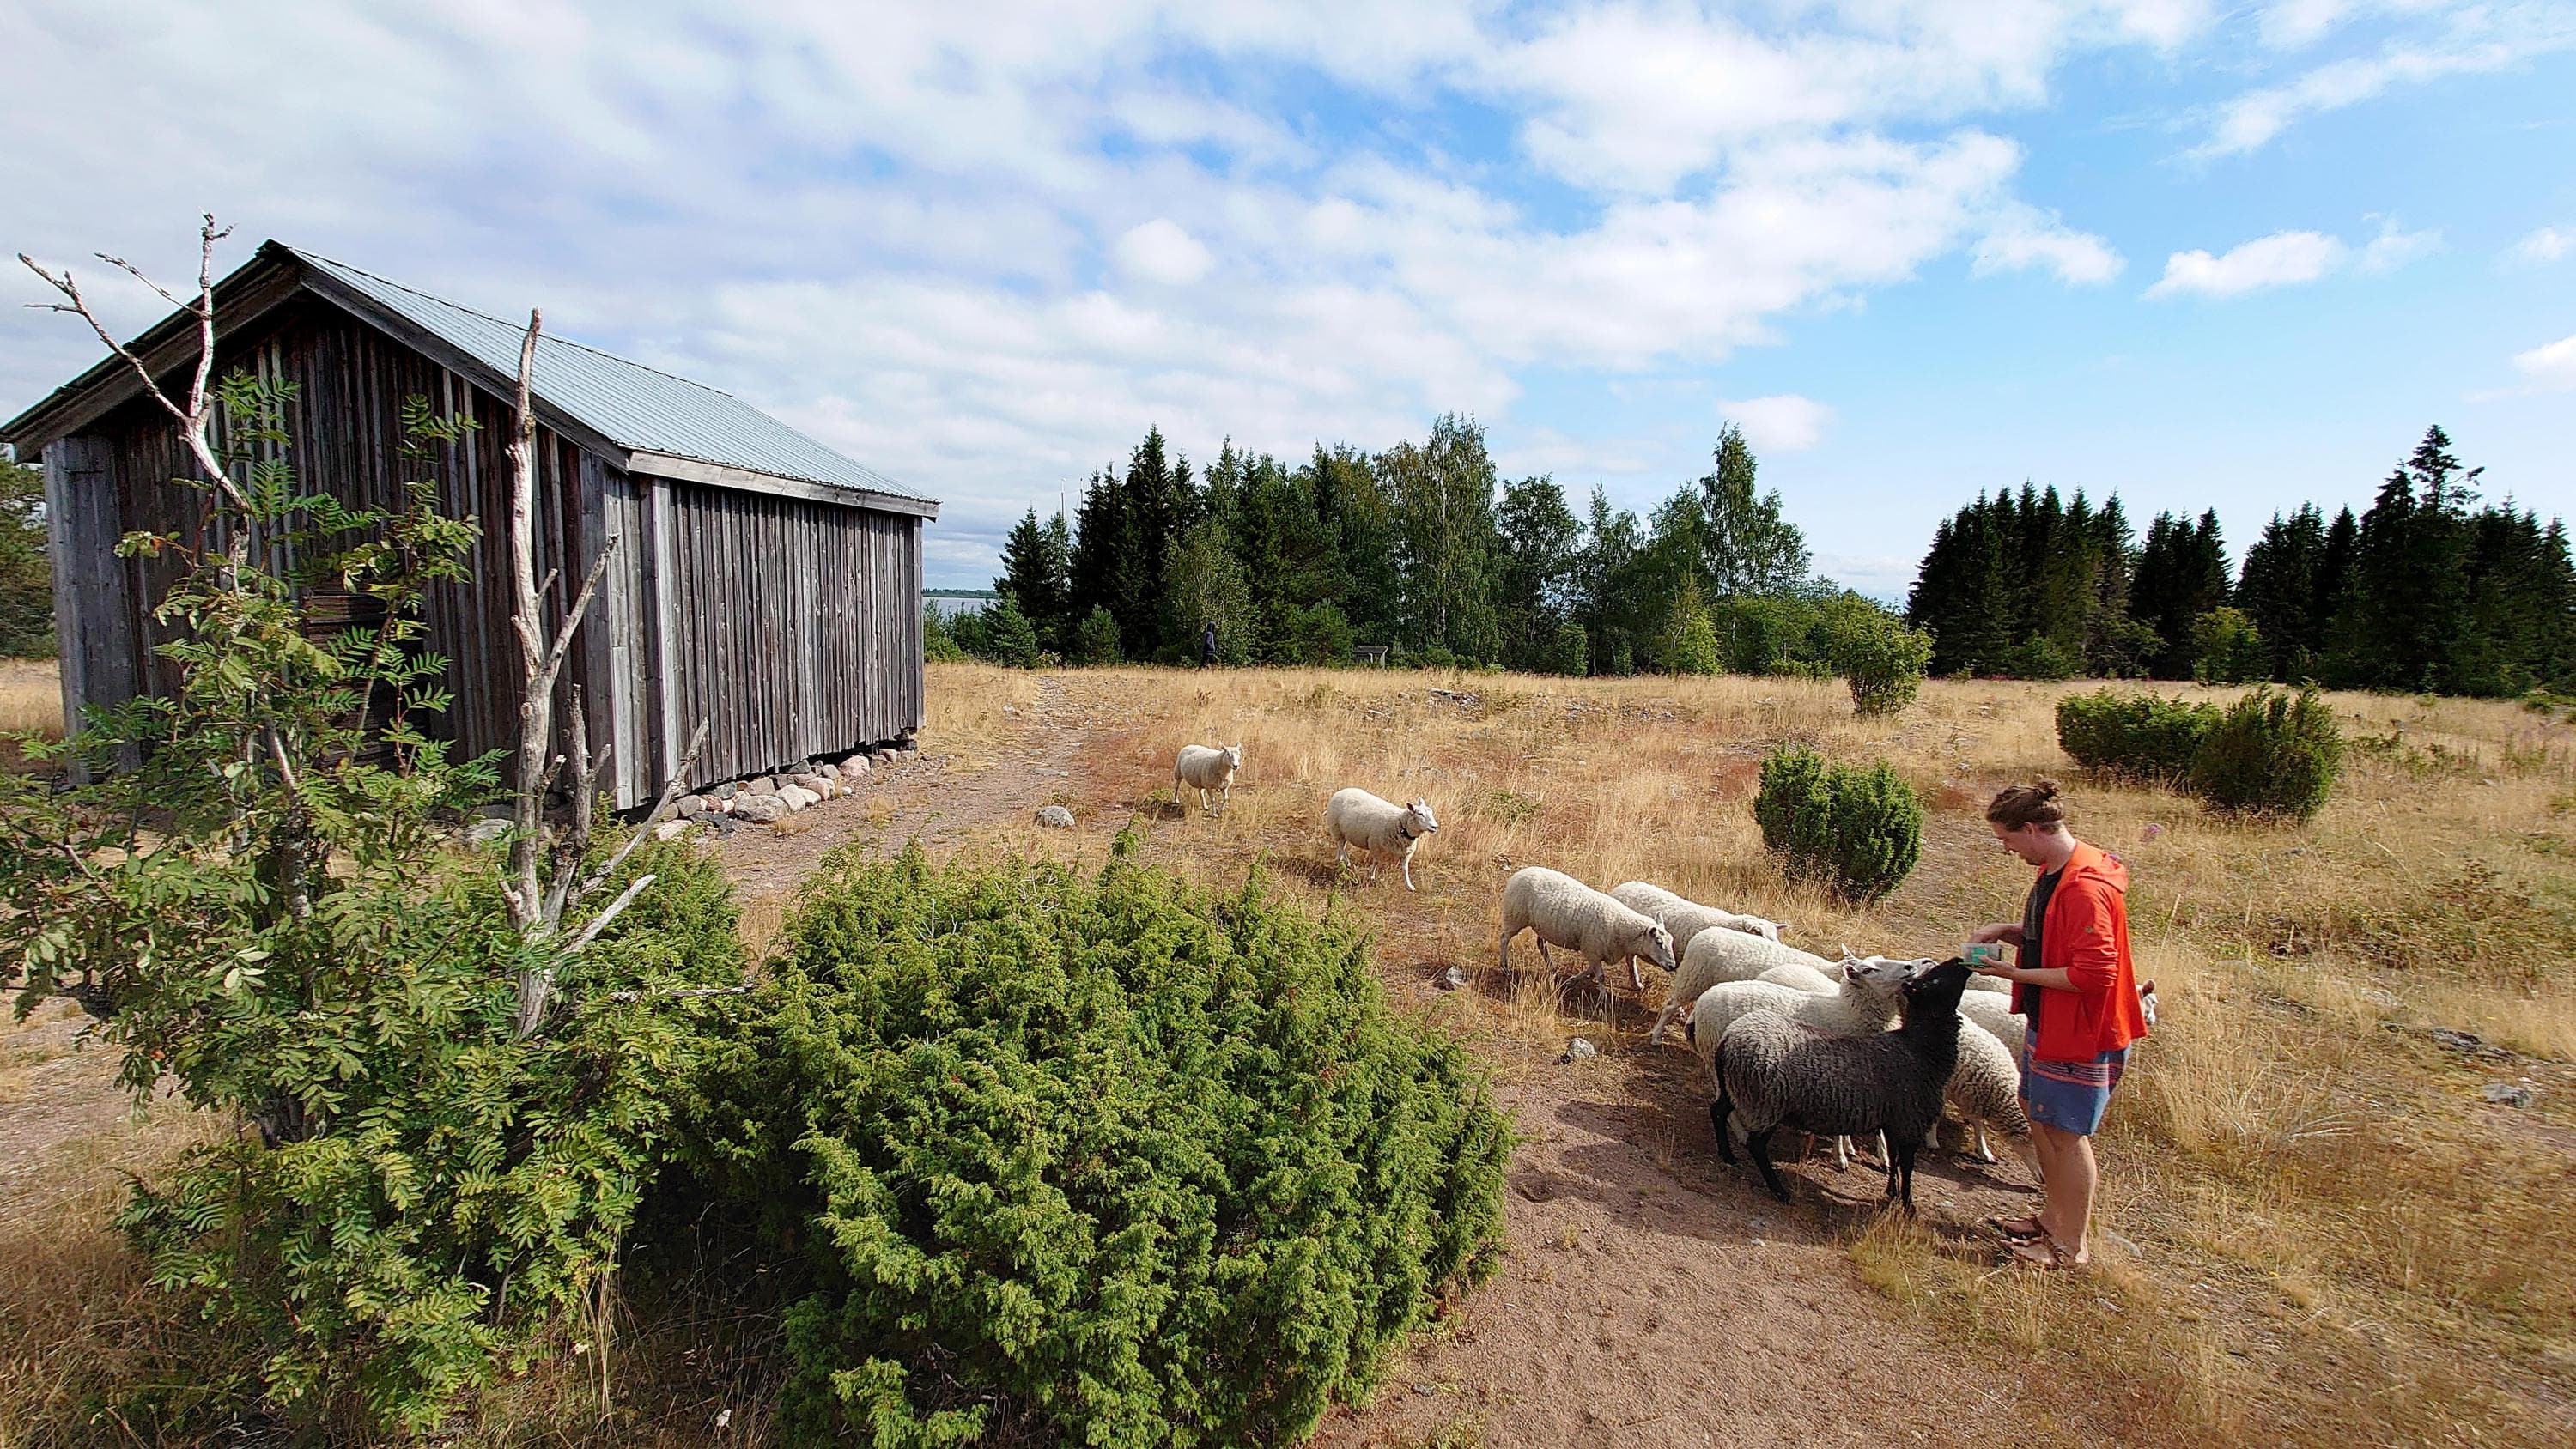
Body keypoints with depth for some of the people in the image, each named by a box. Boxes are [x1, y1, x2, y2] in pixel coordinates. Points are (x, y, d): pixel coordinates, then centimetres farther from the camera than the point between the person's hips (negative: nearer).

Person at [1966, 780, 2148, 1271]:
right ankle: (2054, 1217, 37)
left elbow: (2092, 975, -29)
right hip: (2047, 1023, 10)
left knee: (2066, 1133, 3)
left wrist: (2016, 973, -21)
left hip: (2079, 1034, -10)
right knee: (2038, 1115, 20)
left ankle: (2071, 1247, 19)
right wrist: (2004, 931, 1)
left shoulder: (2086, 888, -27)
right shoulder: (2052, 872, 5)